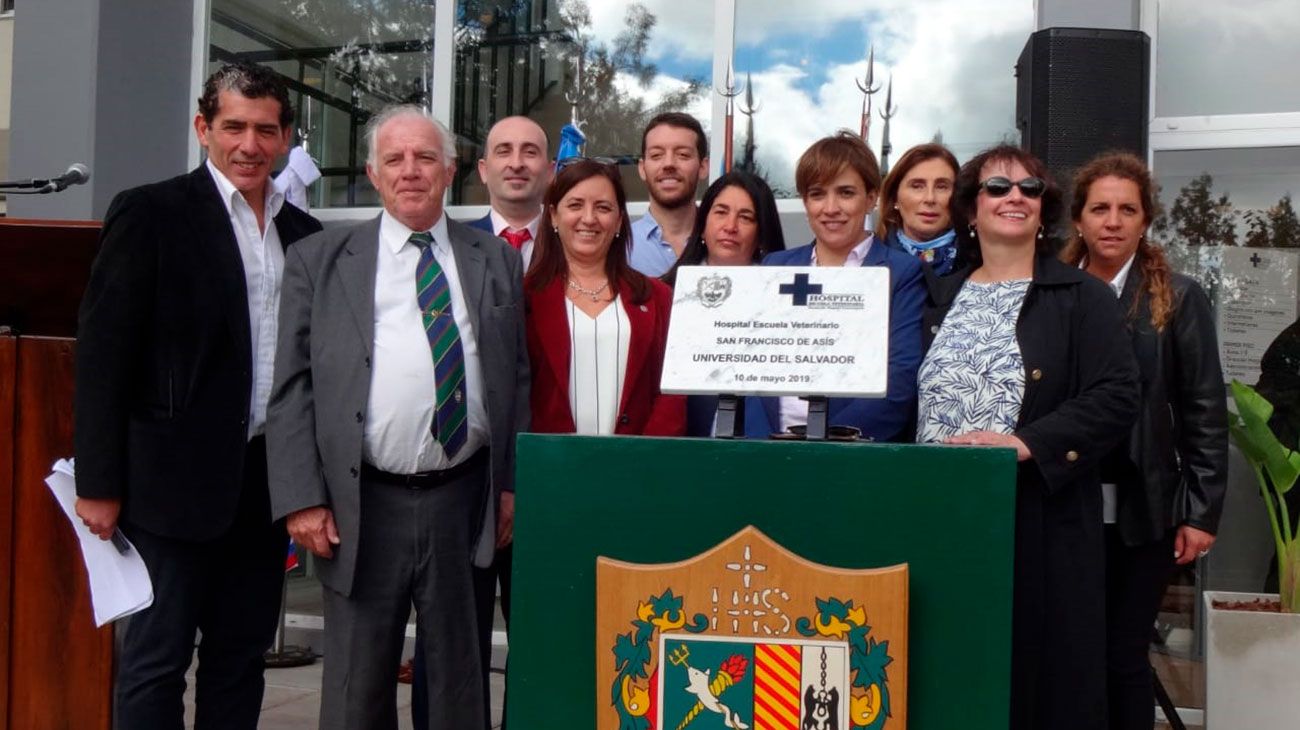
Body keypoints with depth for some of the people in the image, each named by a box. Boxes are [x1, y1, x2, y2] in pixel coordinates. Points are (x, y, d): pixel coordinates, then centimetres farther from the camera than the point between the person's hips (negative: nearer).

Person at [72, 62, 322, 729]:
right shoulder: (150, 213, -5)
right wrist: (100, 483, -10)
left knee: (241, 655, 14)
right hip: (178, 477, -5)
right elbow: (103, 353, -8)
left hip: (268, 479, 5)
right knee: (156, 661, 4)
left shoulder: (303, 233, 11)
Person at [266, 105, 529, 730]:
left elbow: (517, 378, 9)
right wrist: (302, 499, -6)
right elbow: (291, 390, 1)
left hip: (466, 498, 1)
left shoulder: (496, 259, 9)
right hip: (363, 505, -1)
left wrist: (512, 485, 3)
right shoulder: (318, 261, 5)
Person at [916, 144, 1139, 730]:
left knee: (1038, 669, 1)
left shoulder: (1083, 298, 3)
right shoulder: (939, 299, 16)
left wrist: (1024, 443, -18)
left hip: (1040, 522, -3)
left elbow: (1117, 395, -8)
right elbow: (910, 395, 16)